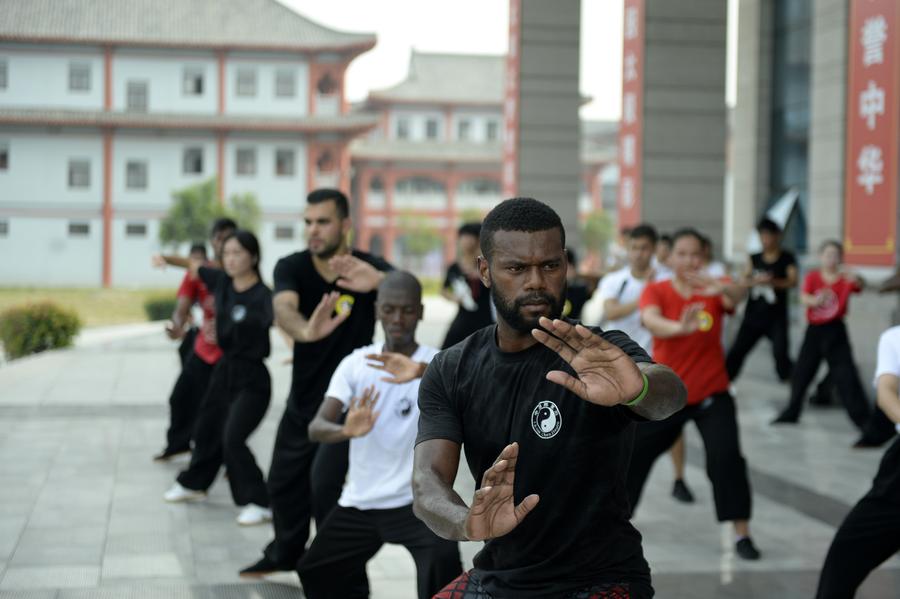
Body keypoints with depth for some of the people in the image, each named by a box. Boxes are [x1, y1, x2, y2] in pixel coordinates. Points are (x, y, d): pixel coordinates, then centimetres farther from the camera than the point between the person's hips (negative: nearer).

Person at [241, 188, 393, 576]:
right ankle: (286, 553, 42)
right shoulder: (291, 267, -14)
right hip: (303, 397, 4)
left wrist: (379, 280, -65)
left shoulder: (367, 266, -18)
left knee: (324, 482, -15)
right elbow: (284, 307, -36)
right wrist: (305, 330, -61)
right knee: (283, 479, 16)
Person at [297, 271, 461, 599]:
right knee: (316, 572, 18)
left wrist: (423, 373, -56)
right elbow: (316, 427, -13)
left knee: (442, 565, -29)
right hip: (358, 502, 5)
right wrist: (346, 430, -36)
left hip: (417, 501, -4)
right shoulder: (355, 363, -2)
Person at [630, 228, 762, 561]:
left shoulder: (713, 291, -7)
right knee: (633, 454, 11)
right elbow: (650, 320, -29)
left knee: (726, 457, -19)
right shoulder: (656, 291, -8)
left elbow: (737, 298, -31)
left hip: (711, 395, -1)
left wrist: (723, 288, -56)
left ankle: (742, 534, -7)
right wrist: (681, 327, -51)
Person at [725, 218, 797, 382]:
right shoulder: (754, 259, 8)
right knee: (736, 351, 2)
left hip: (776, 318, -3)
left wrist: (773, 281, -33)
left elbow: (793, 282, -15)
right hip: (753, 316, 3)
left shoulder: (787, 259, -2)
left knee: (780, 354, -13)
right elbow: (743, 281, -3)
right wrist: (756, 281, -26)